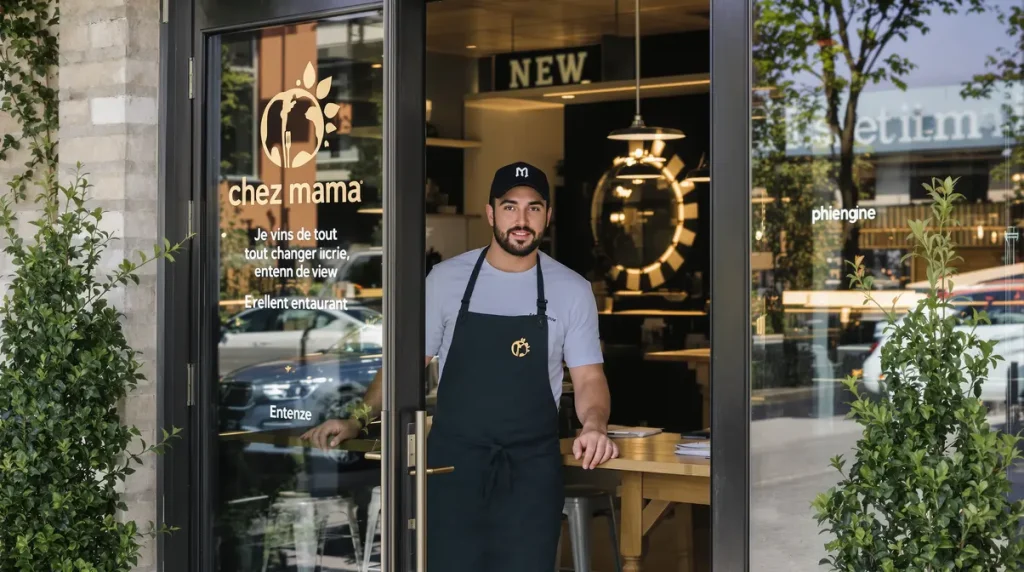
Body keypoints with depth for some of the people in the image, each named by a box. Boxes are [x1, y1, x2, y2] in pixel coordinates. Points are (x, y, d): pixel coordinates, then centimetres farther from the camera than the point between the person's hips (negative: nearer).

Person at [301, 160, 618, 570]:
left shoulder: (572, 290, 2)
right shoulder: (446, 279, 2)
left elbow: (588, 377, 2)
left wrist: (593, 426, -19)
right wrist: (356, 420, -3)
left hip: (532, 465, 0)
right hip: (451, 458, 0)